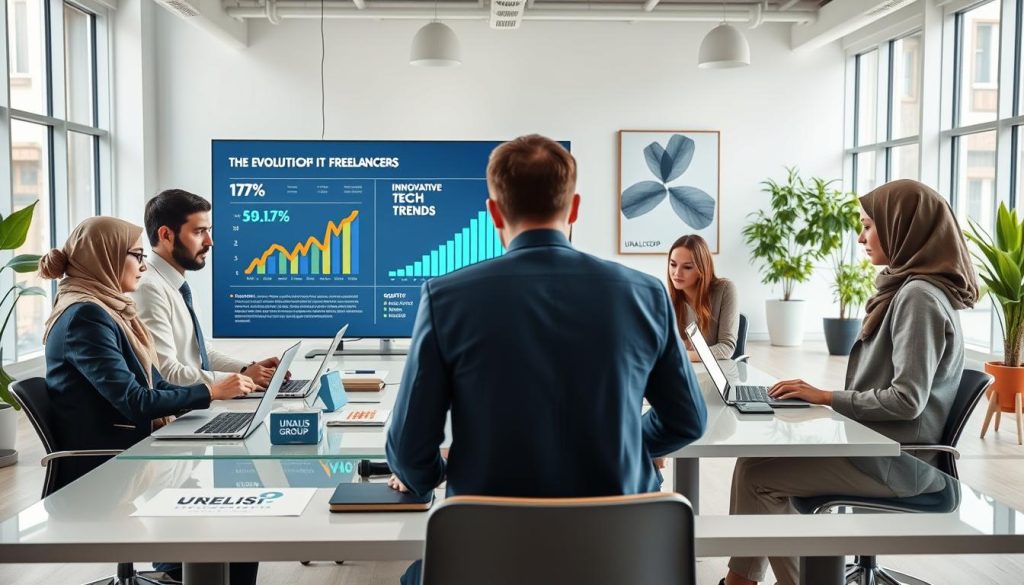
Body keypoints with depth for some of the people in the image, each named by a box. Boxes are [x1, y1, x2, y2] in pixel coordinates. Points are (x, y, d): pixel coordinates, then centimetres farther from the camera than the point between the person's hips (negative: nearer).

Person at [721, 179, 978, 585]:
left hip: (895, 461, -9)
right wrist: (823, 397, 2)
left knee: (756, 473, -9)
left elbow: (907, 400, -25)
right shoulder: (906, 290, 13)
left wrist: (827, 398, -16)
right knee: (758, 456, 1)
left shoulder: (920, 296, -19)